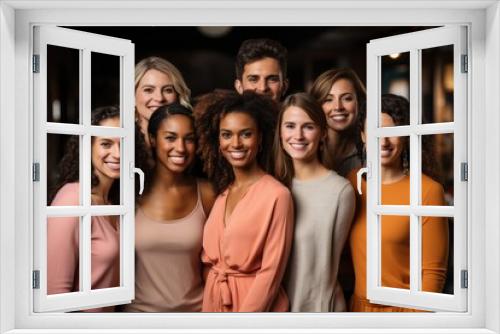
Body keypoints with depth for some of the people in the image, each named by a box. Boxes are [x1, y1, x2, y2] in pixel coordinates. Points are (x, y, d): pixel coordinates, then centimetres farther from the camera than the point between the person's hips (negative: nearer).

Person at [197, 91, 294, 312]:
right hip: (213, 300, 6)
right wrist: (208, 300, 0)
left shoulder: (277, 194, -16)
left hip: (255, 303, -6)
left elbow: (271, 271, -16)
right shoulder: (221, 191, 4)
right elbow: (209, 257, 8)